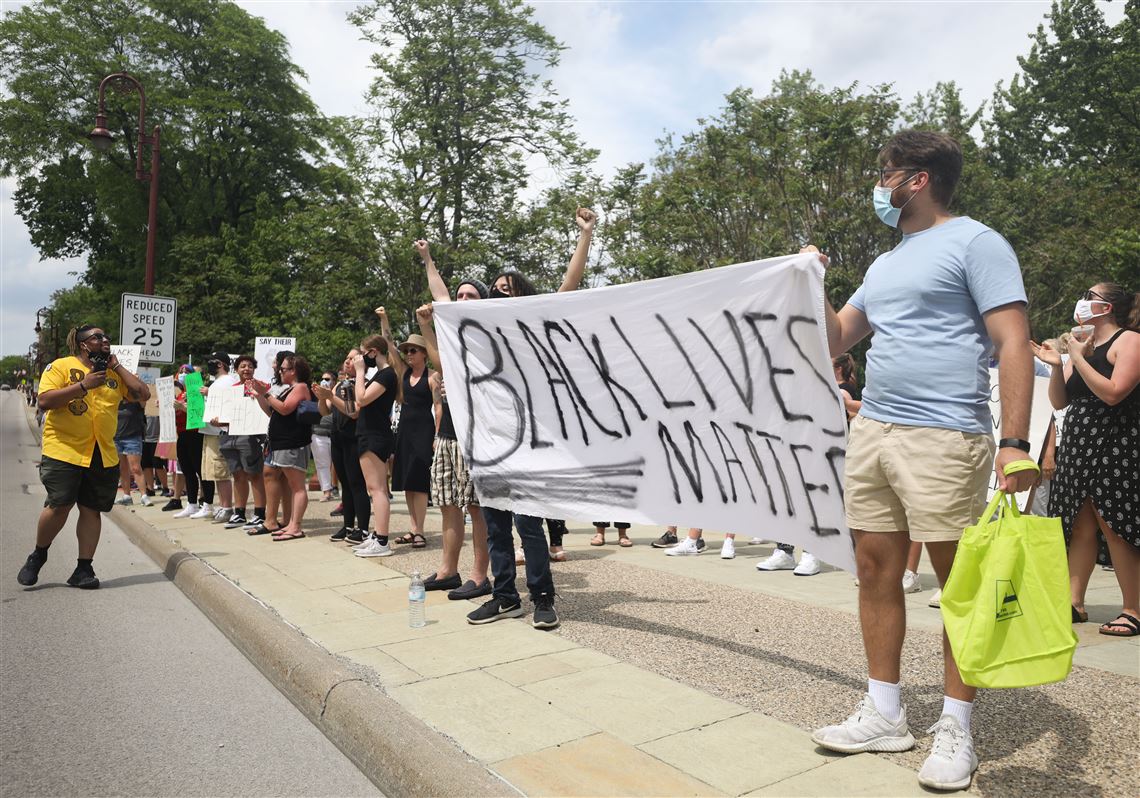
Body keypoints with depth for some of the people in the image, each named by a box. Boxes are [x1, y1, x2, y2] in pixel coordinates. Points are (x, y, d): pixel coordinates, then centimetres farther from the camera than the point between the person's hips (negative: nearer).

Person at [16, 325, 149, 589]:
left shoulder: (114, 373, 14)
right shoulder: (61, 366, 0)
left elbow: (143, 394, 4)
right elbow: (44, 401, -11)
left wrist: (117, 367, 3)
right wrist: (83, 385, -18)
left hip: (104, 455, 4)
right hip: (64, 451, -4)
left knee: (92, 510, 4)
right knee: (59, 506, -5)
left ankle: (84, 568, 11)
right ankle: (38, 555, 21)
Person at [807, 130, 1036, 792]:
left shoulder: (974, 242, -3)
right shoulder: (886, 263, 21)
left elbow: (1015, 345, -11)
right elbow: (836, 339, 26)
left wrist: (1015, 443, -19)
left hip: (943, 438, -8)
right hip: (873, 431, 8)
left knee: (960, 580, 2)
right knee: (876, 570, 9)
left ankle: (956, 731, 15)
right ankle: (885, 716, 21)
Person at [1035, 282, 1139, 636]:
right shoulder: (1082, 345, 17)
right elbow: (1059, 401, 14)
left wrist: (1078, 359, -13)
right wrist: (1056, 366, 0)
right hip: (1079, 445, 7)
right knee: (1080, 526, 6)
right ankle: (1074, 602, 9)